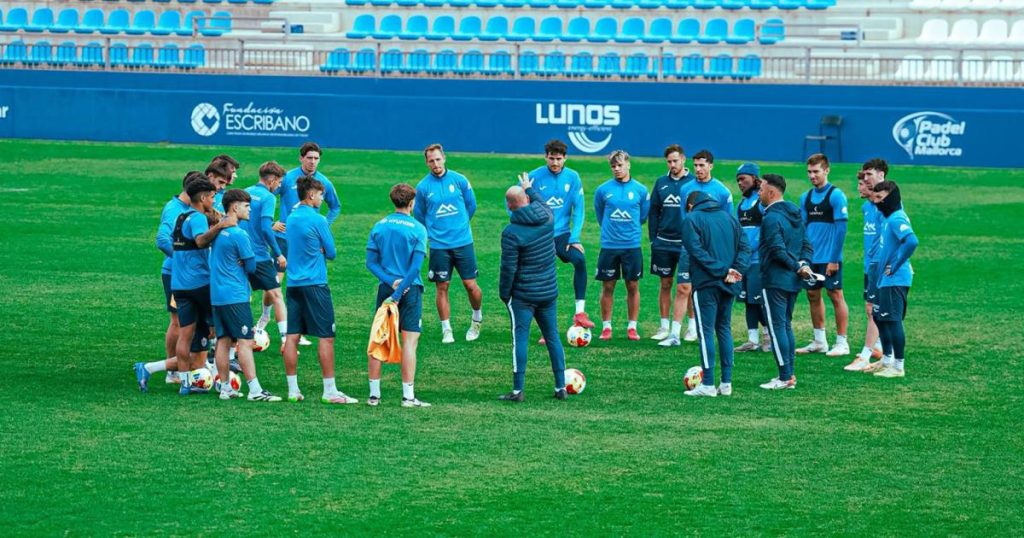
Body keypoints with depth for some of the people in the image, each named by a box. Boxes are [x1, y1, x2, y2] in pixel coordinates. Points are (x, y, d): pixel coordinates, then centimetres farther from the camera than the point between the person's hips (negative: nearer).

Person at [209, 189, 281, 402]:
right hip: (235, 296, -8)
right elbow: (252, 267, -9)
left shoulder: (217, 230, 9)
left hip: (216, 294, 8)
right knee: (245, 341, -8)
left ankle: (226, 388, 12)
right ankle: (255, 390, -12)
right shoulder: (239, 234, -15)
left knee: (223, 341, 10)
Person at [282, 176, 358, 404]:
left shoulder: (291, 218, 11)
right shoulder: (317, 220, -11)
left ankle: (293, 390, 6)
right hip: (315, 283, -7)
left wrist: (316, 250, 8)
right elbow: (332, 252, -5)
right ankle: (330, 391, -3)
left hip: (293, 283, 7)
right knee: (326, 337, -3)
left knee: (292, 336, 5)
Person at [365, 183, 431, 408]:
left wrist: (391, 281, -8)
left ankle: (374, 394, 9)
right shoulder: (417, 229, -7)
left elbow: (371, 262, 0)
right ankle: (408, 396, -4)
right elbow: (416, 267, -14)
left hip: (385, 288, 4)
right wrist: (399, 292, -13)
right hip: (410, 289, -4)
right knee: (409, 340, -2)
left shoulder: (379, 227, 5)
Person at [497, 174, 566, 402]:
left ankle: (518, 390, -3)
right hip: (549, 292, 5)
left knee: (520, 338, -2)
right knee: (552, 337, 12)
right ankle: (561, 387, 15)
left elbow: (508, 268, -15)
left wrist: (504, 293, -2)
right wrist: (530, 189, 41)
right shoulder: (548, 218, -2)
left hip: (522, 295, -5)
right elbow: (542, 203, 24)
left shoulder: (511, 232, -18)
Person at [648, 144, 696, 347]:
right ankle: (665, 327, 18)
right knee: (665, 284, 10)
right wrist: (653, 239, 7)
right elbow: (653, 213, 13)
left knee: (683, 288, -6)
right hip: (663, 243, 4)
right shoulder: (661, 183, 8)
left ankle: (675, 334, -5)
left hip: (686, 244, -4)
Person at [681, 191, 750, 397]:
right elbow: (744, 247, 6)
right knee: (724, 329, 12)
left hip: (706, 283, -6)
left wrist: (723, 271, -17)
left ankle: (708, 384, -7)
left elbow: (697, 251, -15)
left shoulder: (691, 219, -3)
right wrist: (736, 271, -7)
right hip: (728, 286, 6)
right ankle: (726, 383, 10)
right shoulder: (729, 218, 15)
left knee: (706, 330, -4)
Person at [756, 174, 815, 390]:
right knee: (786, 325, 16)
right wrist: (804, 264, -2)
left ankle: (784, 377, -6)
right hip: (793, 282, 9)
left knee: (776, 327, -4)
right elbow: (806, 244, 12)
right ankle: (789, 375, 17)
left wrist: (798, 267, -13)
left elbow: (778, 250, -22)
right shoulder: (795, 214, 13)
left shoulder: (771, 218, -16)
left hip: (775, 281, -9)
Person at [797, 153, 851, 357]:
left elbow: (841, 228, -13)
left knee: (836, 295, -2)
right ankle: (819, 341, 19)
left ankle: (842, 342, 2)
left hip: (829, 258, -7)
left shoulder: (836, 195, -10)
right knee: (813, 295, 10)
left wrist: (834, 259, -16)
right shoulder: (806, 198, 10)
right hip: (811, 257, 7)